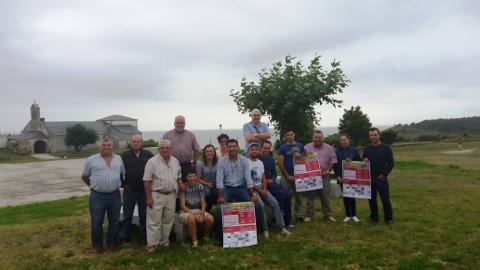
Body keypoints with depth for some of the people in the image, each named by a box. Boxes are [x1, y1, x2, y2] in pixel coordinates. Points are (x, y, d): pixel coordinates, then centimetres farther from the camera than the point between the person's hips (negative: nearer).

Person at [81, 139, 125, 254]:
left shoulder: (119, 159, 6)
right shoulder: (91, 160, -1)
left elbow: (122, 174, 17)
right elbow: (84, 177, 8)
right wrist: (94, 186, 8)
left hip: (115, 195, 2)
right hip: (97, 196, -2)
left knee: (114, 221, 12)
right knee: (96, 222, 6)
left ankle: (112, 242, 27)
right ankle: (97, 245, 23)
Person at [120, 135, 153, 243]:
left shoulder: (148, 155, 2)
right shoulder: (124, 155, 2)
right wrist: (124, 184, 0)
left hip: (144, 190, 0)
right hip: (129, 190, 0)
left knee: (144, 214, 11)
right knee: (127, 215, 9)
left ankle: (144, 236, 23)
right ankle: (126, 237, 21)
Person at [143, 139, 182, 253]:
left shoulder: (175, 161, 7)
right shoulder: (152, 161, -9)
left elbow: (179, 178, 18)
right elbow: (147, 181, -11)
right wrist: (149, 197, -13)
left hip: (171, 195, 5)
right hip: (156, 195, -5)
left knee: (168, 221, 14)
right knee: (154, 221, -1)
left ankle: (164, 243, 28)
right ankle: (152, 244, 11)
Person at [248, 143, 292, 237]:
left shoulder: (260, 162, 14)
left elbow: (263, 178, 13)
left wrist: (264, 189, -5)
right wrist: (259, 190, -14)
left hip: (261, 188, 6)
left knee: (275, 203, -10)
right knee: (260, 205, -28)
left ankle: (281, 227, -7)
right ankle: (264, 229, -12)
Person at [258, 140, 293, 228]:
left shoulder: (271, 159, 11)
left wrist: (272, 180, -4)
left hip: (271, 182, 7)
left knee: (287, 194, -10)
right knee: (280, 193, -24)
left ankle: (287, 221, 2)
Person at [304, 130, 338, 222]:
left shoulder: (329, 148, 6)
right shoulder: (307, 147, 4)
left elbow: (333, 160, 6)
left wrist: (328, 170, -2)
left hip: (324, 175, 0)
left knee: (325, 195, 4)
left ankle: (328, 214, 16)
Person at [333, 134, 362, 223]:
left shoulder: (354, 151, 2)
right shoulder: (336, 151, 3)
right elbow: (335, 165, 1)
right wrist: (337, 176, -7)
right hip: (341, 177, 1)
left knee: (352, 196, 0)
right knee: (345, 196, 7)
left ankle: (354, 215, 15)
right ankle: (348, 215, 17)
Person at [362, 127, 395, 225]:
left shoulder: (386, 148, -3)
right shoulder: (367, 148, 7)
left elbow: (391, 164, -3)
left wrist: (384, 174, -10)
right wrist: (364, 161, -8)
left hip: (382, 178, -3)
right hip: (370, 178, 4)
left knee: (385, 199, 0)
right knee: (371, 199, 10)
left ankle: (389, 219, 13)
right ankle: (374, 218, 21)